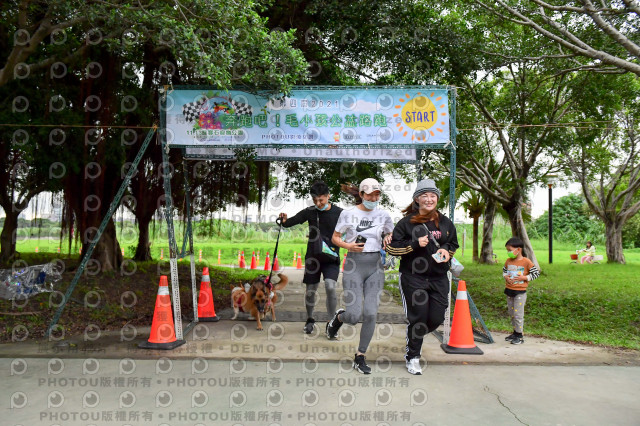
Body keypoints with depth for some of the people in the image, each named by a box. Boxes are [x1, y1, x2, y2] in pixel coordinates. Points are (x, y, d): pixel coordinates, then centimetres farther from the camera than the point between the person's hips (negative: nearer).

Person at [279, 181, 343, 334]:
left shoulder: (339, 213, -4)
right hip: (312, 257, 2)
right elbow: (292, 221, -1)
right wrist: (284, 221, -23)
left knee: (330, 287, -19)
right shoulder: (310, 212, 0)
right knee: (311, 290, 9)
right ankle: (310, 320, 31)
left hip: (331, 258, -2)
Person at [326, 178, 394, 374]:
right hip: (354, 265, -2)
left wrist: (387, 240, -2)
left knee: (370, 314, -4)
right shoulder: (348, 214, -2)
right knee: (354, 316, -9)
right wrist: (348, 245, -14)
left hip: (375, 266, 3)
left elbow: (391, 236, 21)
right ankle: (339, 317, 29)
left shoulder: (383, 215, 6)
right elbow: (335, 238, 5)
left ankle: (360, 357, 13)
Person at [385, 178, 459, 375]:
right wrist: (415, 244, -16)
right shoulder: (407, 222, -3)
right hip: (413, 278, -4)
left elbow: (453, 244, 23)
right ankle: (412, 357, 20)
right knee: (418, 318, -1)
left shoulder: (445, 223, 11)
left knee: (436, 319, 4)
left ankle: (415, 336, 38)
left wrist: (446, 251, 0)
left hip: (439, 279, 4)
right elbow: (391, 247, -5)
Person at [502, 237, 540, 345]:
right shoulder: (508, 261, 5)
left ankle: (519, 336, 6)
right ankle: (515, 332, 29)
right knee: (511, 313, 15)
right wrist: (506, 277, -1)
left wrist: (524, 278, -15)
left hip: (520, 292, -6)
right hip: (509, 291, 6)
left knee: (518, 314, -5)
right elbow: (504, 270, 20)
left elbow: (536, 273, -6)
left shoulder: (526, 262, -11)